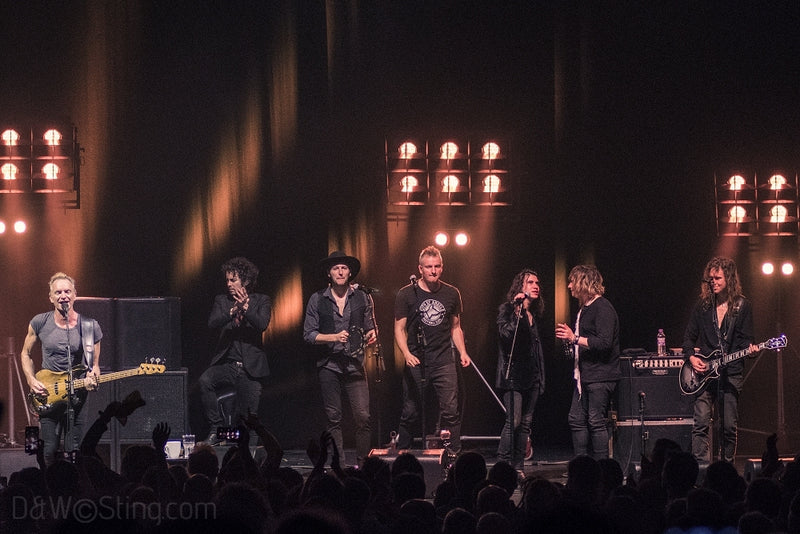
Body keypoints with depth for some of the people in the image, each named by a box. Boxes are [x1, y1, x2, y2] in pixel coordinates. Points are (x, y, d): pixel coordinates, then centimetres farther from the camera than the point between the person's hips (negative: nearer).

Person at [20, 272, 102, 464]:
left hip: (77, 397, 0)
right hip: (47, 396, 0)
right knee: (50, 452, -2)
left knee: (73, 452, -1)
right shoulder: (40, 323, 0)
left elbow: (95, 364, 8)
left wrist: (92, 380, -13)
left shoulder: (89, 327, -1)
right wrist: (32, 382, -2)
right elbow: (25, 354, 12)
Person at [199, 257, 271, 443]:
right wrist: (233, 311, -24)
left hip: (250, 368, -1)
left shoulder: (261, 301, 7)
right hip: (226, 363, 1)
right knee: (205, 381, -30)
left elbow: (262, 324, -11)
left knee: (248, 418, -6)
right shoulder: (222, 301, 11)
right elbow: (213, 322, -7)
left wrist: (245, 307, -25)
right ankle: (216, 429, -20)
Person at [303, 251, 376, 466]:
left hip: (355, 365, 0)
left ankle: (362, 462, -1)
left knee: (363, 416, -9)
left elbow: (369, 328, 15)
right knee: (333, 418, 2)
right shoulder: (317, 300, 5)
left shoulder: (362, 298, 9)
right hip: (329, 365, 0)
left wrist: (371, 335, -9)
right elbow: (309, 334, 3)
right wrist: (334, 337, -12)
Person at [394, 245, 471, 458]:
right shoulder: (406, 294, 2)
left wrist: (462, 352, 4)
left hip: (444, 362, 1)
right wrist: (407, 354, -15)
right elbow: (399, 329, 1)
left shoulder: (451, 293, 10)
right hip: (416, 362, -1)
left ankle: (454, 456, -5)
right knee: (410, 412, 3)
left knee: (450, 411, -7)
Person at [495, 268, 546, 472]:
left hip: (531, 376, 7)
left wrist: (540, 377, 17)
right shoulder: (507, 310, -2)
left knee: (526, 423, 5)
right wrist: (518, 314, -25)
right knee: (514, 421, -15)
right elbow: (505, 334, -19)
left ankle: (518, 467, 8)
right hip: (513, 375, -7)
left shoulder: (534, 314, 18)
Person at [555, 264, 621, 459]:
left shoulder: (602, 308, -13)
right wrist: (569, 338, 9)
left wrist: (575, 338, -20)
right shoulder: (584, 309, 17)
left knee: (595, 422, -9)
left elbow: (604, 343, -24)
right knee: (576, 420, 9)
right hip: (584, 375, 10)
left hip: (600, 376, -10)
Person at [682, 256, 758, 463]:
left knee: (729, 426, 1)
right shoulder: (703, 305, 9)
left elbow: (744, 338, 5)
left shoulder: (742, 305, 4)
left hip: (731, 371, -1)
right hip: (703, 371, 1)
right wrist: (691, 357, -1)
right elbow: (689, 336, 15)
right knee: (701, 424, -10)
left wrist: (749, 347, -17)